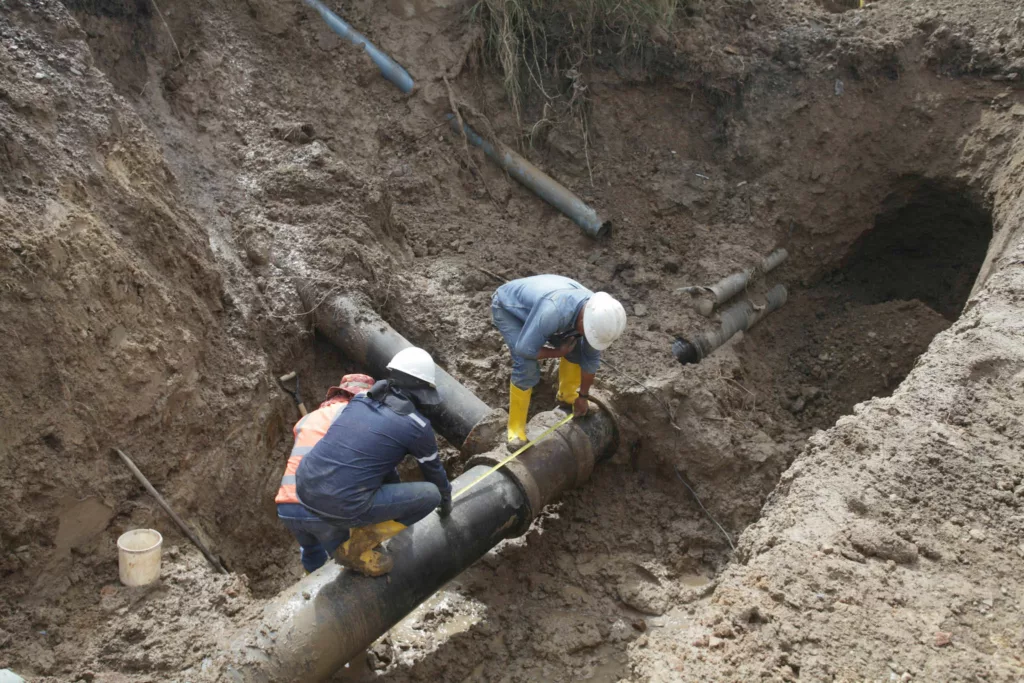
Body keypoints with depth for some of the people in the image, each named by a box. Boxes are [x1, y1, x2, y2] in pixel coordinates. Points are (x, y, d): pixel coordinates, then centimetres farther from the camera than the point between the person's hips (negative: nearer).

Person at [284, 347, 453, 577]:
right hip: (342, 507, -7)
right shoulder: (417, 426, -2)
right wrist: (446, 502, 41)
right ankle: (357, 547, 7)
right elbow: (434, 470, 18)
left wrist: (399, 498, 49)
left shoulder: (361, 400, 16)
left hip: (304, 492, 7)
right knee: (430, 494, 6)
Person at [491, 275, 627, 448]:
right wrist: (559, 352, -18)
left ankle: (567, 395, 27)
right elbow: (525, 349, -35)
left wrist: (582, 396, 3)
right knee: (527, 367, -21)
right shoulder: (553, 312, -45)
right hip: (507, 307, -6)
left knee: (575, 347, 1)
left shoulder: (597, 315, -22)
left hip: (533, 302, 7)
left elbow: (591, 357, -6)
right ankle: (516, 426, -4)